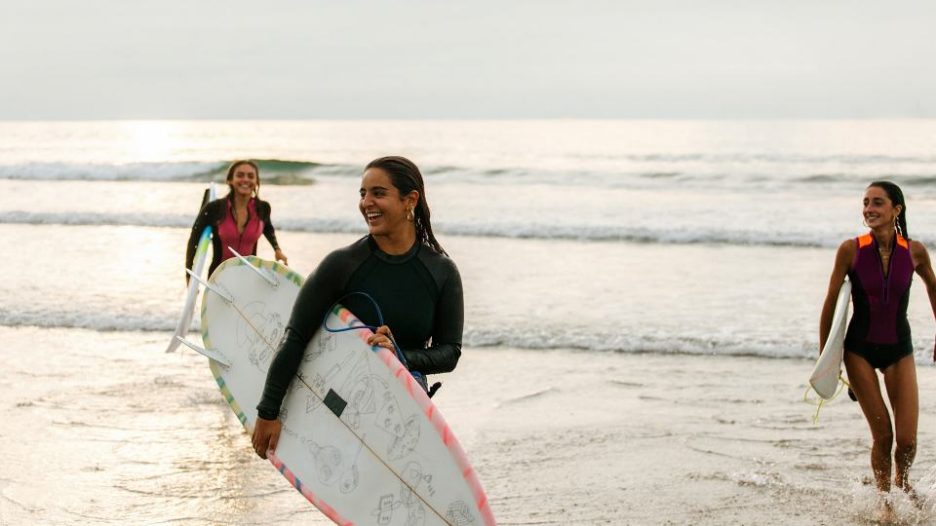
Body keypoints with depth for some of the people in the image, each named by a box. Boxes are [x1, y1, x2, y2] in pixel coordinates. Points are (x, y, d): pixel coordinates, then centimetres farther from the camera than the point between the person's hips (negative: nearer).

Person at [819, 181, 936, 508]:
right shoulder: (851, 250, -13)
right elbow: (831, 303, -5)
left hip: (899, 349, 1)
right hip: (860, 349, -1)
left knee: (907, 440, -3)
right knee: (882, 434, -5)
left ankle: (903, 483, 30)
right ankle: (885, 501, 17)